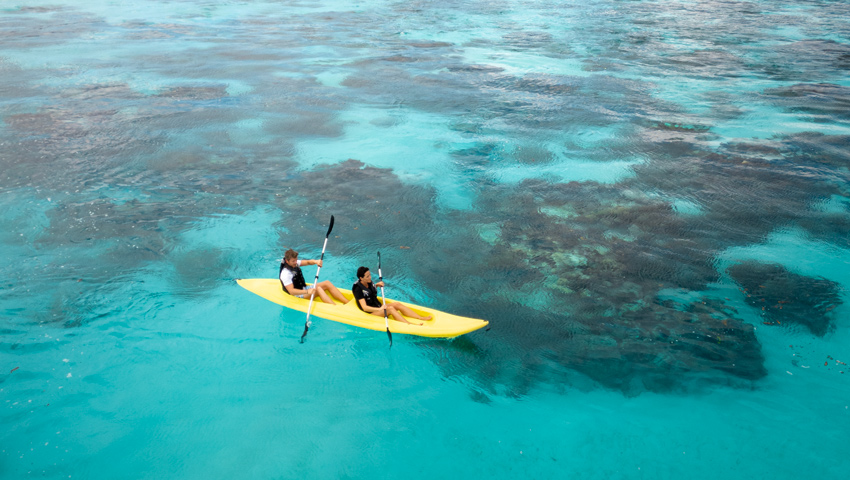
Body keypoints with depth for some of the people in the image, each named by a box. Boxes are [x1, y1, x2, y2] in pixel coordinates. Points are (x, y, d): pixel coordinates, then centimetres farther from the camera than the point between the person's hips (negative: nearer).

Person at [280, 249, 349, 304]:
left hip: (304, 288, 9)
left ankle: (347, 302, -15)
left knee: (327, 283, -8)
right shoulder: (285, 274, -23)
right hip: (298, 294, -9)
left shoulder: (294, 263, 0)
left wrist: (315, 261, -23)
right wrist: (307, 292, -41)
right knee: (318, 289, -31)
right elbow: (291, 291, -30)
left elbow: (307, 262, 2)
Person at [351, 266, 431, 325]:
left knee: (397, 304, -10)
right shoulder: (358, 289, -21)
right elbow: (365, 307, -28)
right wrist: (379, 309, -39)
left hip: (378, 308, 8)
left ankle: (421, 318, -17)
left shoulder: (368, 282, 3)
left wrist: (377, 285, 8)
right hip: (370, 313, -8)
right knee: (390, 308, -28)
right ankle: (409, 325, -39)